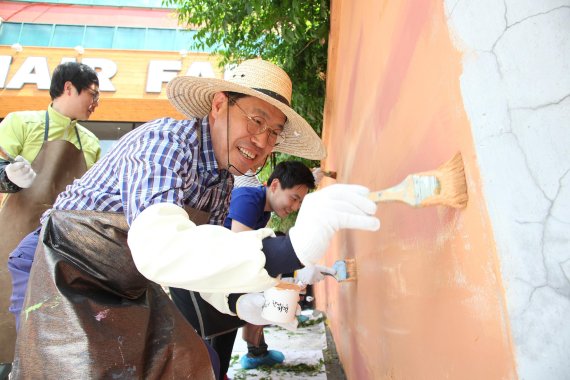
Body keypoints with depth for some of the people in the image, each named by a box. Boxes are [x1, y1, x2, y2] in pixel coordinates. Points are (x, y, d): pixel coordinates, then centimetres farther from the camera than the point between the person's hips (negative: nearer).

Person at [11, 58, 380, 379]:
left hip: (134, 289, 7)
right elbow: (158, 248, -44)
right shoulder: (167, 140, -28)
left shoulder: (223, 184, -4)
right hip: (73, 277, -6)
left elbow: (201, 255, 1)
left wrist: (239, 302, -19)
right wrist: (290, 248, -55)